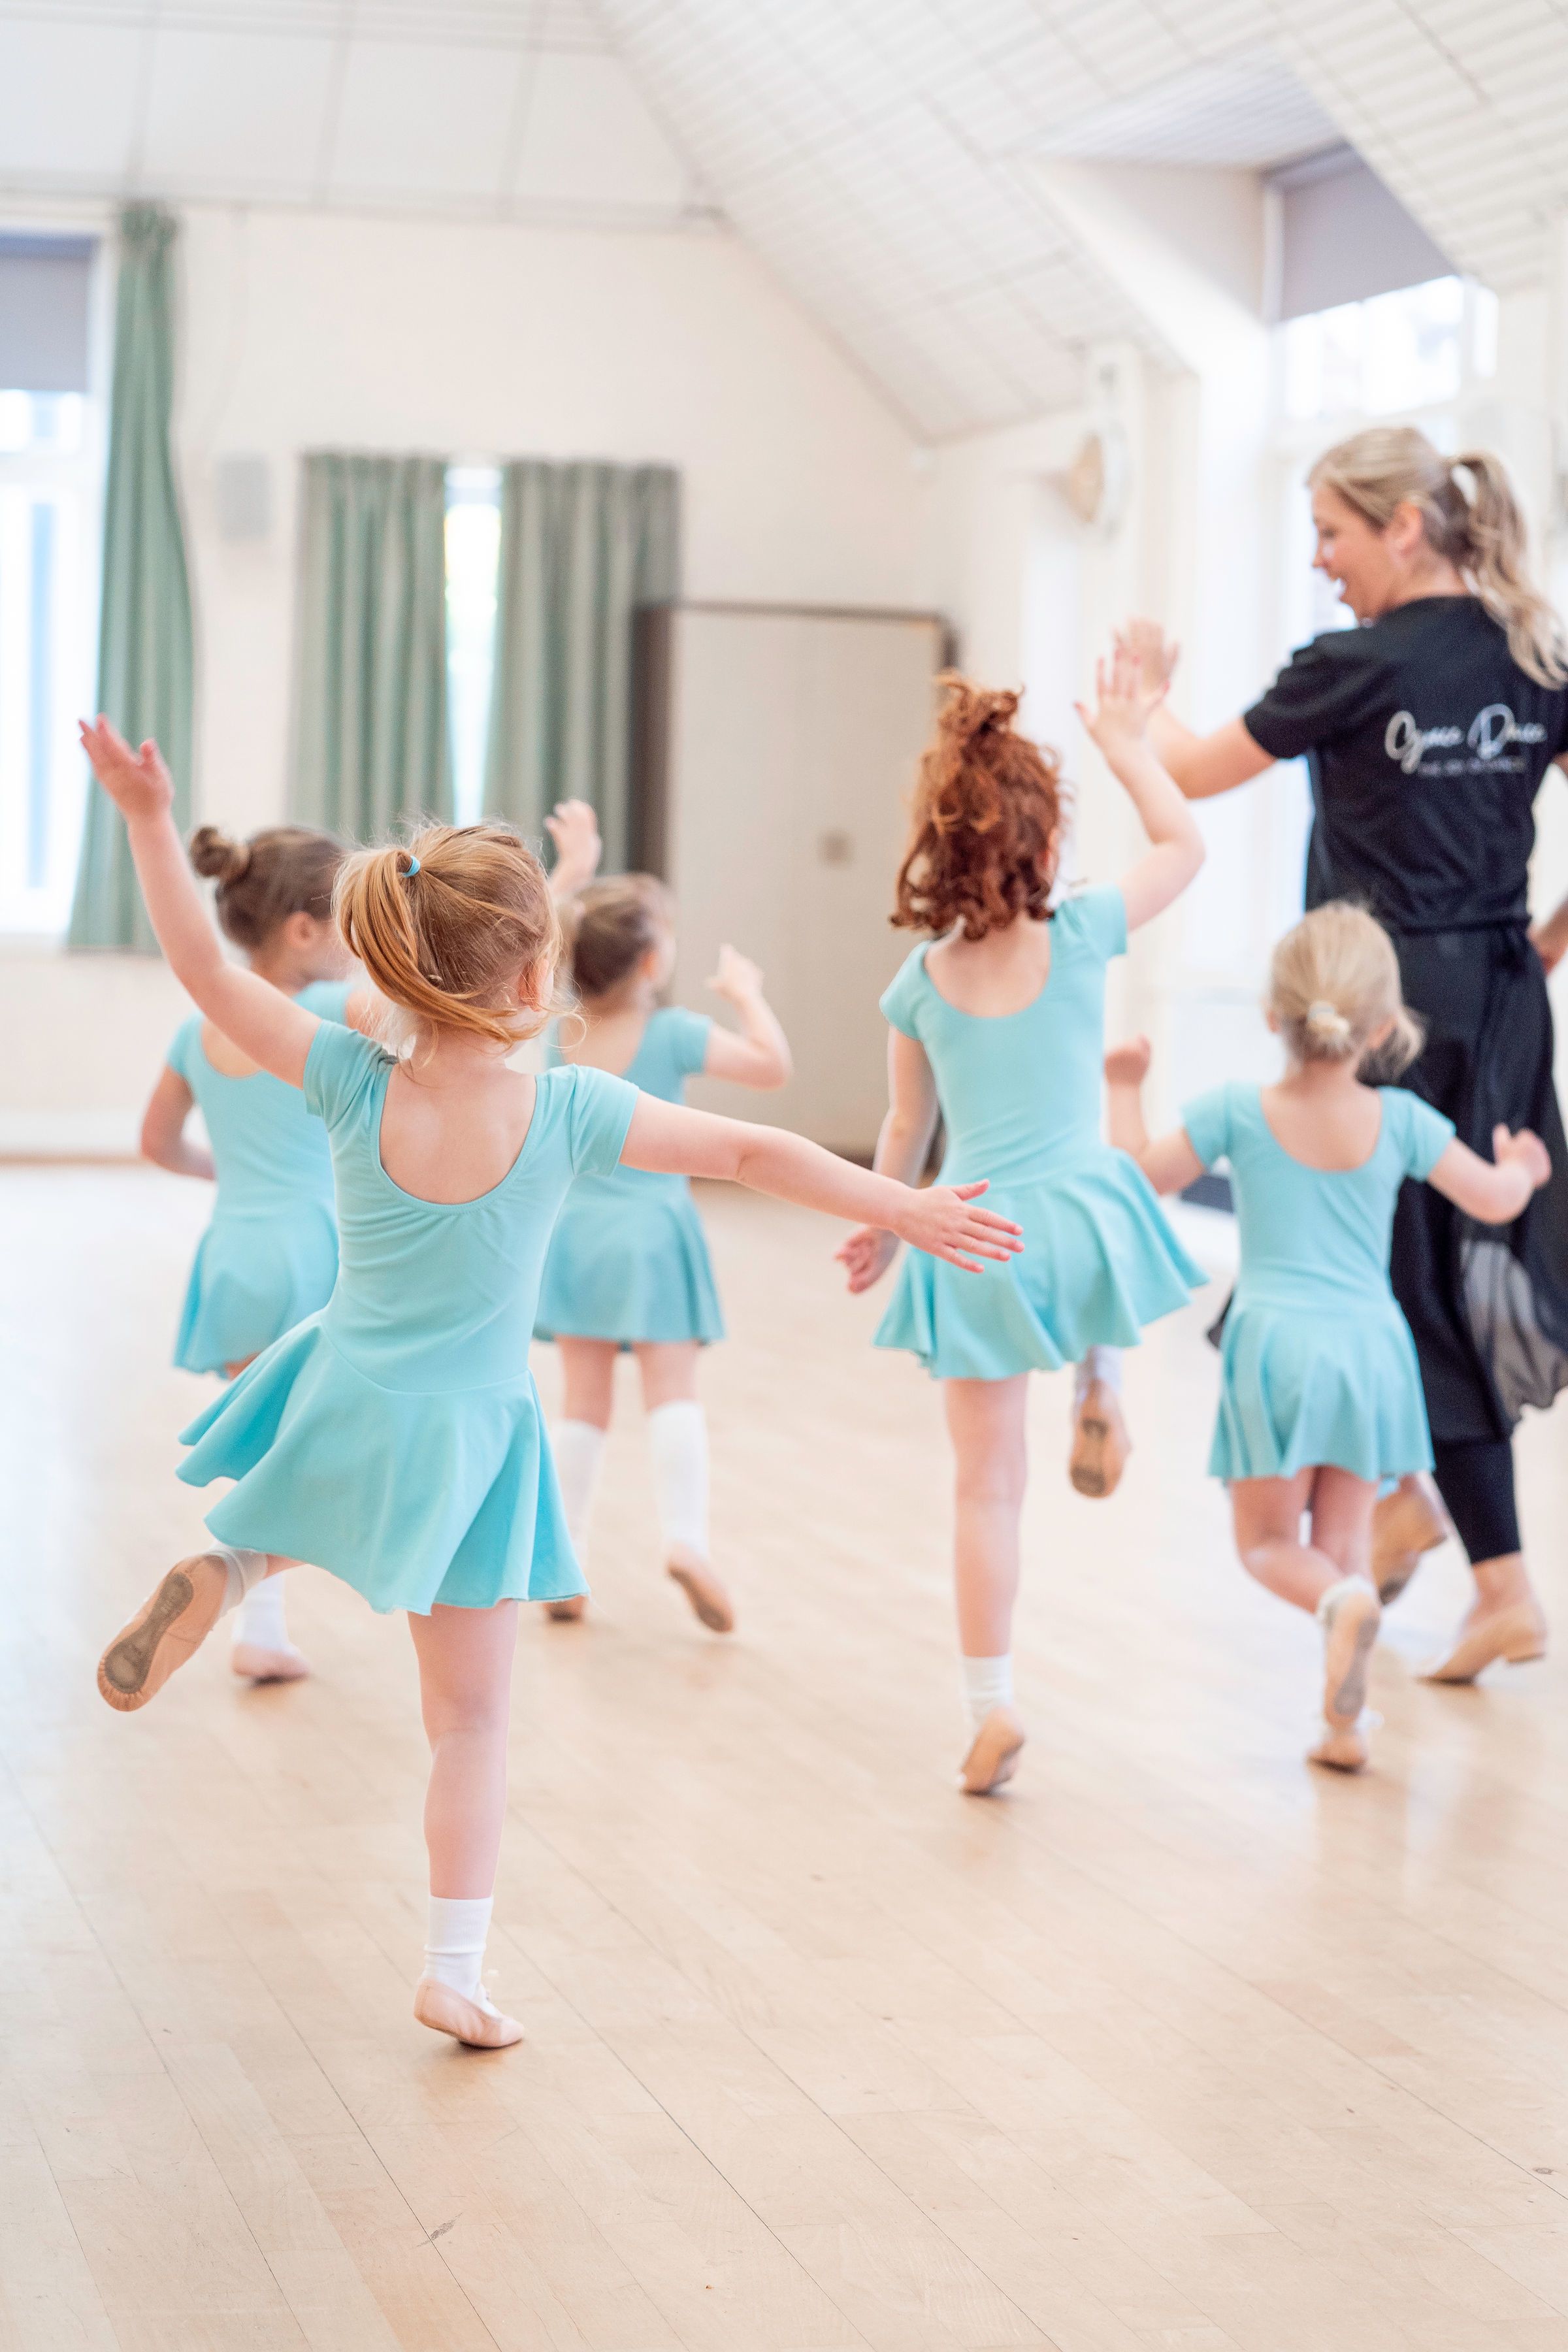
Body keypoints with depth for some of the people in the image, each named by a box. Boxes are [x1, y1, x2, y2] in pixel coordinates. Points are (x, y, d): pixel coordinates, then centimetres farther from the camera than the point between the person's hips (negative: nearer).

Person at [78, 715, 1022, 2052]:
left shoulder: (353, 1085, -15)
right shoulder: (569, 1112, -18)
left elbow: (208, 972, -13)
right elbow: (753, 1154, -14)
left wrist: (151, 819, -9)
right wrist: (899, 1207, -5)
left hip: (338, 1408, 2)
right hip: (468, 1440, -2)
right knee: (473, 1718, 11)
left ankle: (220, 1577, 4)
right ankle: (455, 1973, 9)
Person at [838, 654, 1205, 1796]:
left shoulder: (921, 982, -1)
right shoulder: (1079, 937, -8)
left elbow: (907, 1130, 10)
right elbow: (1185, 845, 7)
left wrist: (883, 1224, 26)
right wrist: (1130, 748, 18)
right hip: (1079, 1213, -1)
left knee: (988, 1481, 6)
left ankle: (991, 1704, 4)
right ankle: (1101, 1386, 38)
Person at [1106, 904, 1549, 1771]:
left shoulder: (1237, 1113, -5)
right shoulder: (1400, 1120, 0)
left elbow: (1141, 1178, 5)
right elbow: (1494, 1201, 7)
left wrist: (1124, 1090, 20)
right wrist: (1520, 1167, 30)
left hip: (1275, 1342, -2)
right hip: (1369, 1343, 2)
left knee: (1268, 1543, 8)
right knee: (1345, 1543, 13)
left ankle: (1344, 1604, -25)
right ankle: (1345, 1723, 5)